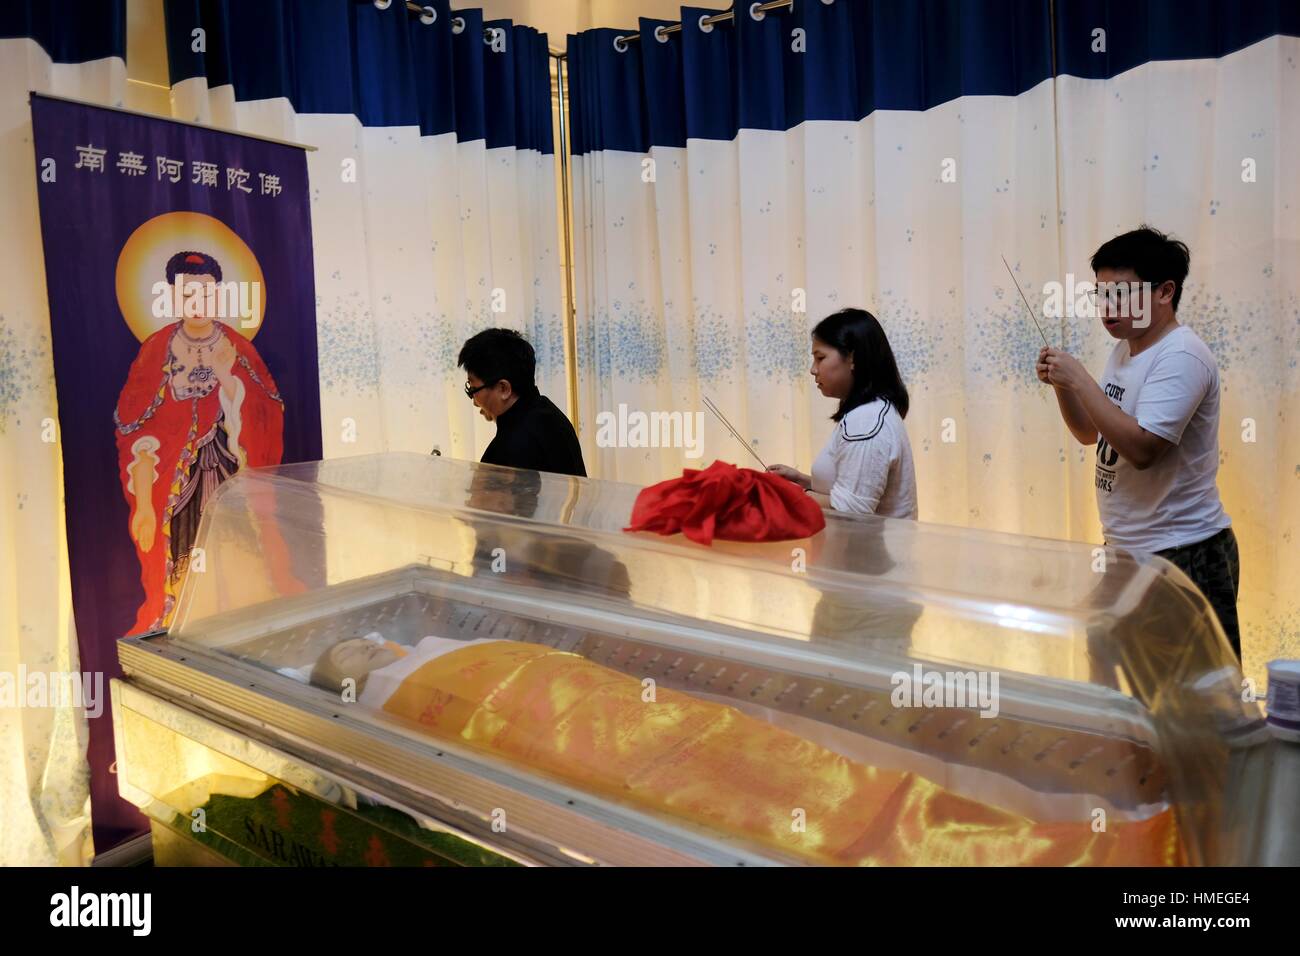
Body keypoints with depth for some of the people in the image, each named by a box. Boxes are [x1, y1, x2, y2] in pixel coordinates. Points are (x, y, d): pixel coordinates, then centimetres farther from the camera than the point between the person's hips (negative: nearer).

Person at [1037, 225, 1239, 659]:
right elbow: (1090, 433, 17)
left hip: (1183, 556, -9)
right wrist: (1061, 385, 0)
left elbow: (1140, 448, -28)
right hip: (1128, 549, 9)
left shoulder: (1181, 358, -18)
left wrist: (1080, 379, -24)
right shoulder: (1124, 349, 9)